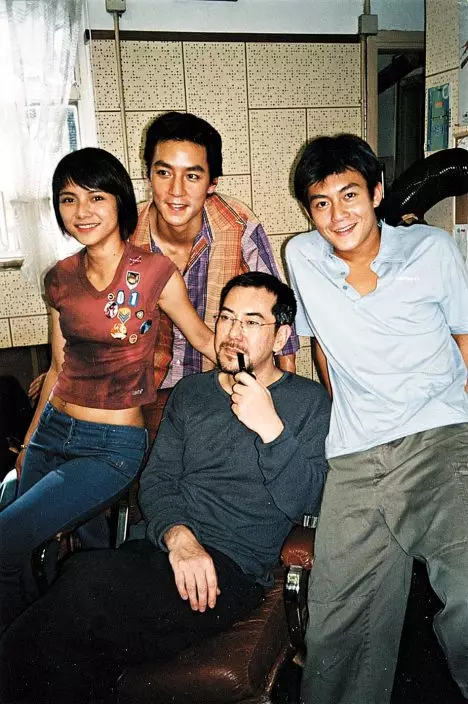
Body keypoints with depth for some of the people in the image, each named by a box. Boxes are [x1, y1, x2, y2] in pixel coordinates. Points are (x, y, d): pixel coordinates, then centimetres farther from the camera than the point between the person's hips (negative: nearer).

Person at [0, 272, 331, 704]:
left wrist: (271, 428, -18)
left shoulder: (308, 400, 5)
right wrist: (178, 535, -11)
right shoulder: (190, 392, 17)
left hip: (234, 569, -3)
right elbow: (157, 478, 10)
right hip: (166, 549, 4)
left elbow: (305, 501, -3)